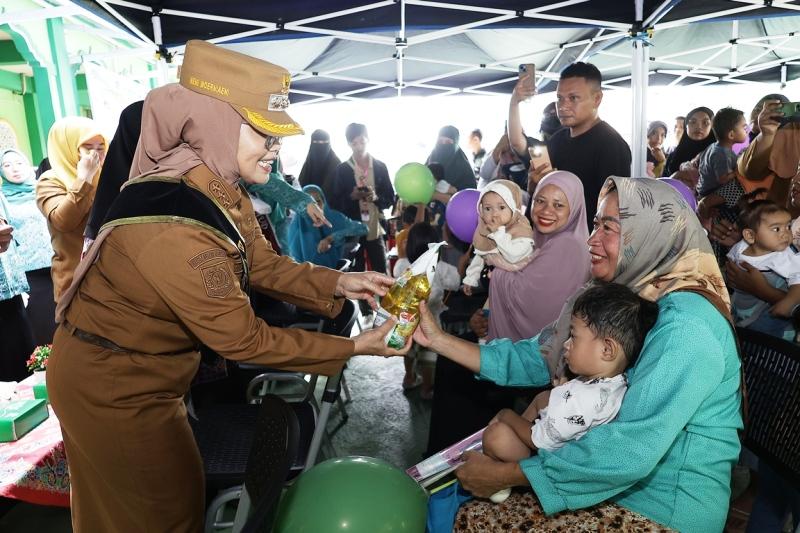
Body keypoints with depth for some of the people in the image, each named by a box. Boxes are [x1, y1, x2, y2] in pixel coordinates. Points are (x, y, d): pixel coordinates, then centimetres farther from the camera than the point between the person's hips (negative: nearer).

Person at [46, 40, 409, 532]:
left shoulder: (220, 190, -10)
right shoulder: (176, 230, -37)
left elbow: (262, 264, -3)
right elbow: (243, 339, -30)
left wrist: (338, 283, -13)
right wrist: (354, 347, -23)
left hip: (144, 369, 8)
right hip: (112, 385, -8)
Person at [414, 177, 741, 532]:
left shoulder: (686, 327, -25)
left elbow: (631, 450, -32)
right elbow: (536, 358, 2)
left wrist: (504, 474, -25)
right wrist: (438, 339, -4)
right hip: (619, 481, 7)